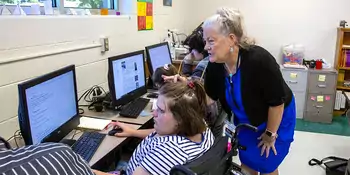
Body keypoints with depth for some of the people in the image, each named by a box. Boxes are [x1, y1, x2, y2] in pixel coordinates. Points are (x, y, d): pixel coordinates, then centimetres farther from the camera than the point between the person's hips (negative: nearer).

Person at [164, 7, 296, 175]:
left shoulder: (258, 60, -34)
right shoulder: (215, 64, -17)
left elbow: (277, 101, -25)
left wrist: (270, 134, -15)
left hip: (276, 117, -5)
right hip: (245, 120, 5)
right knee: (246, 161, 17)